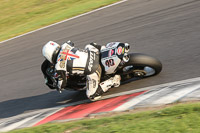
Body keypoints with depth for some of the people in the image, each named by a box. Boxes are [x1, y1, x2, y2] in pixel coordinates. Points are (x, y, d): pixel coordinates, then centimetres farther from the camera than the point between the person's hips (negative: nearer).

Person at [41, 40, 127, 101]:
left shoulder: (59, 67, -9)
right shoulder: (64, 46, 8)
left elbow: (62, 83, 0)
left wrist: (58, 87, 24)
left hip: (92, 70, -7)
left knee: (92, 96, 3)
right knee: (89, 46, 40)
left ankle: (113, 81, -7)